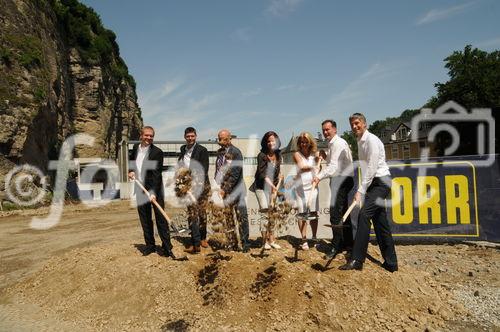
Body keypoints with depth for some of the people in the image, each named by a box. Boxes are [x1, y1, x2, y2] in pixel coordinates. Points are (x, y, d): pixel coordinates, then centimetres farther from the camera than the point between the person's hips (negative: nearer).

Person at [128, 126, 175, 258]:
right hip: (140, 189, 6)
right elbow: (131, 162, 24)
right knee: (145, 219, 12)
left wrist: (153, 192, -28)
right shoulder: (135, 148, 6)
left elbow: (157, 174, -19)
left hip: (154, 189, -6)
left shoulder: (157, 152, -13)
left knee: (160, 218, -3)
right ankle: (150, 245, 24)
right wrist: (130, 171, 2)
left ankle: (167, 246, 4)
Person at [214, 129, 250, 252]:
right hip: (222, 190, 6)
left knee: (242, 217, 1)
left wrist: (225, 189, -18)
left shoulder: (235, 152, -11)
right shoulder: (219, 152, 10)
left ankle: (245, 242, 11)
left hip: (235, 190, -6)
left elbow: (235, 174, -17)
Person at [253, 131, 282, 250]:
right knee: (265, 212, -11)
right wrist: (272, 185, -28)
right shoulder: (262, 155, -12)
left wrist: (275, 187, 3)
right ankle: (265, 240, -1)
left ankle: (271, 240, 14)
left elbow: (277, 173, 11)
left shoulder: (278, 155, 5)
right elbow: (262, 173, -19)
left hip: (272, 186, 5)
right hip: (261, 186, -5)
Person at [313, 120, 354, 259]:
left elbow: (334, 166, -24)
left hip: (341, 179, -11)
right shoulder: (333, 144, 19)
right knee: (343, 212, 17)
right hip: (339, 180, 11)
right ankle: (348, 242, 29)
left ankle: (336, 246, -6)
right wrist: (326, 157, 11)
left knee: (335, 214, -12)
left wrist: (320, 176, -32)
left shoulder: (338, 143, -13)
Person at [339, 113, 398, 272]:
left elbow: (372, 168, -20)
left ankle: (357, 260, -16)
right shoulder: (360, 142, 13)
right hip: (373, 183, 9)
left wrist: (361, 190, -22)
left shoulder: (372, 140, -14)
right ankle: (391, 262, 18)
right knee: (380, 223, 10)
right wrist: (362, 189, 7)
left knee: (363, 215, -19)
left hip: (381, 182, -9)